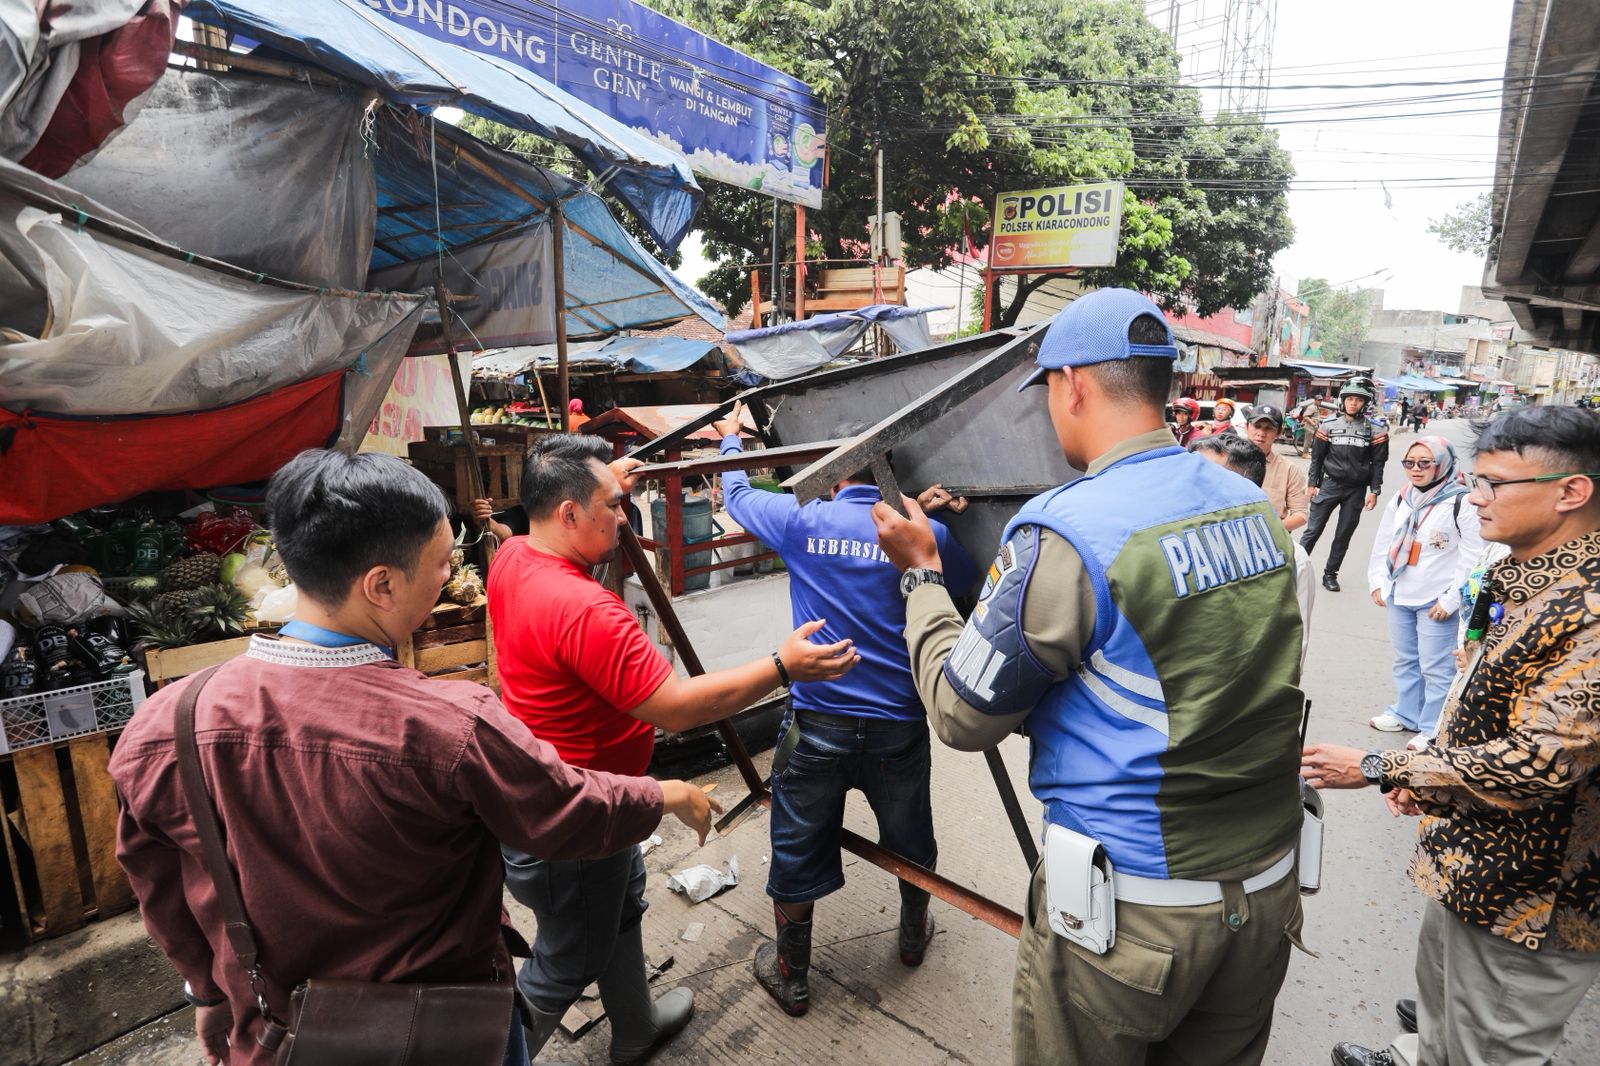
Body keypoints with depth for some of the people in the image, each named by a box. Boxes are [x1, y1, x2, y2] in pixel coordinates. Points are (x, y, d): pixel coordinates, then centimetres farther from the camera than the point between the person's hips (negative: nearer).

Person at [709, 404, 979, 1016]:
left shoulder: (802, 522, -7)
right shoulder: (924, 533, -6)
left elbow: (737, 493, 12)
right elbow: (968, 582, 13)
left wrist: (730, 439, 30)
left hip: (817, 723, -1)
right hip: (898, 726, 2)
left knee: (796, 853, 16)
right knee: (910, 841, 26)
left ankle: (790, 977, 35)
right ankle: (914, 936, 51)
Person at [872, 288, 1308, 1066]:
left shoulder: (1064, 534, -22)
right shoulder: (1254, 506, -1)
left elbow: (963, 715, -14)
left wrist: (920, 573, -1)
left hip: (1137, 907, -6)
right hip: (1267, 887, 7)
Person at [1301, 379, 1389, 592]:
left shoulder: (1376, 429, -1)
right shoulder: (1328, 425, 0)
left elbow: (1378, 462, 1)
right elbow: (1317, 456, 6)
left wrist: (1374, 491, -3)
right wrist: (1311, 484, 2)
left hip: (1357, 490, 1)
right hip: (1330, 485, 0)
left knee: (1344, 535, 7)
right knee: (1312, 530, -1)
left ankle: (1330, 574, 17)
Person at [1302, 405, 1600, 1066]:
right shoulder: (1533, 580, 4)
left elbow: (1543, 762, -30)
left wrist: (1380, 769, -25)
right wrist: (1429, 773, 9)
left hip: (1527, 895, -9)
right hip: (1471, 860, 9)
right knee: (1440, 991, 30)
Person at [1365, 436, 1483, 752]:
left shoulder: (1461, 502, -12)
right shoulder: (1401, 499, 7)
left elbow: (1474, 557, -12)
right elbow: (1383, 543, 15)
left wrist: (1451, 599, -13)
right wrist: (1378, 582, 9)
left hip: (1437, 602, -6)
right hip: (1399, 596, 7)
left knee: (1436, 668, 0)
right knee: (1405, 660, 19)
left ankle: (1433, 729, 12)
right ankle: (1405, 714, 33)